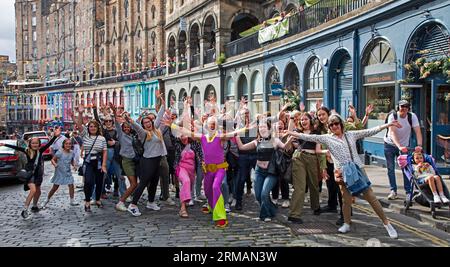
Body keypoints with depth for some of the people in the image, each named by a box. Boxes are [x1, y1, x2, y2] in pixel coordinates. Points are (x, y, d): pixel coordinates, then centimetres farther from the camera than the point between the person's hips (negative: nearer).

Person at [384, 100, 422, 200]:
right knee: (391, 168, 2)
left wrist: (419, 145, -38)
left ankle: (408, 192, 3)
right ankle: (393, 190, 13)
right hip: (390, 144, -1)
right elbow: (392, 133, -32)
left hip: (405, 146, 1)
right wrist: (399, 146, -45)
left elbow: (418, 132, -22)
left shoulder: (412, 116, -15)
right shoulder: (392, 116, -22)